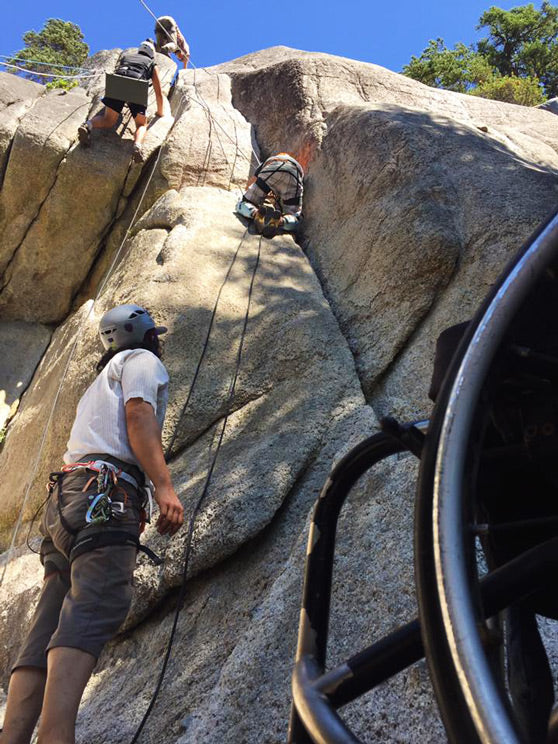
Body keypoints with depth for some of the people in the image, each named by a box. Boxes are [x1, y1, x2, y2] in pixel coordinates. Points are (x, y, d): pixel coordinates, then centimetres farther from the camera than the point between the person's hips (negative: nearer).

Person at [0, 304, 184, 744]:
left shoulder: (101, 382, 38)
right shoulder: (142, 360, 12)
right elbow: (139, 415, -7)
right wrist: (164, 485, -18)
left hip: (65, 499, 9)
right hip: (105, 494, -9)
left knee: (48, 632, -3)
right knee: (95, 609, -26)